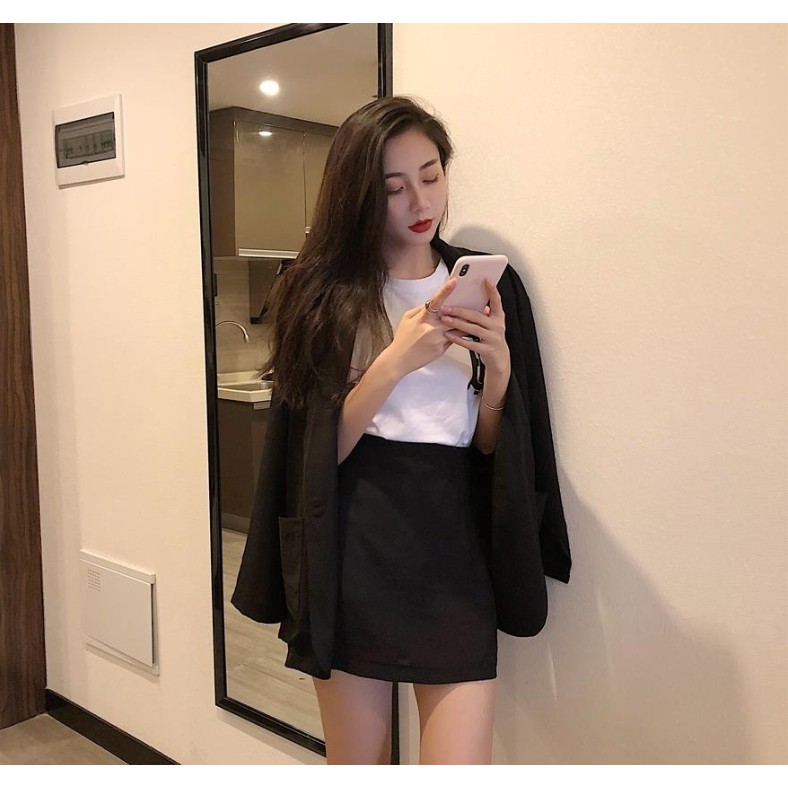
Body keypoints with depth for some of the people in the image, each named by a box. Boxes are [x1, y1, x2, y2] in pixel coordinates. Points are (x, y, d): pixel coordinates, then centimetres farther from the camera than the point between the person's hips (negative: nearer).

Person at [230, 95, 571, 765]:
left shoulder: (490, 286, 5)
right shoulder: (323, 291, 0)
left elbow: (492, 443, 5)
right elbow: (319, 449, -5)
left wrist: (499, 364, -13)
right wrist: (396, 363, -17)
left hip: (453, 540, 1)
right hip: (351, 545, 0)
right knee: (354, 764, 11)